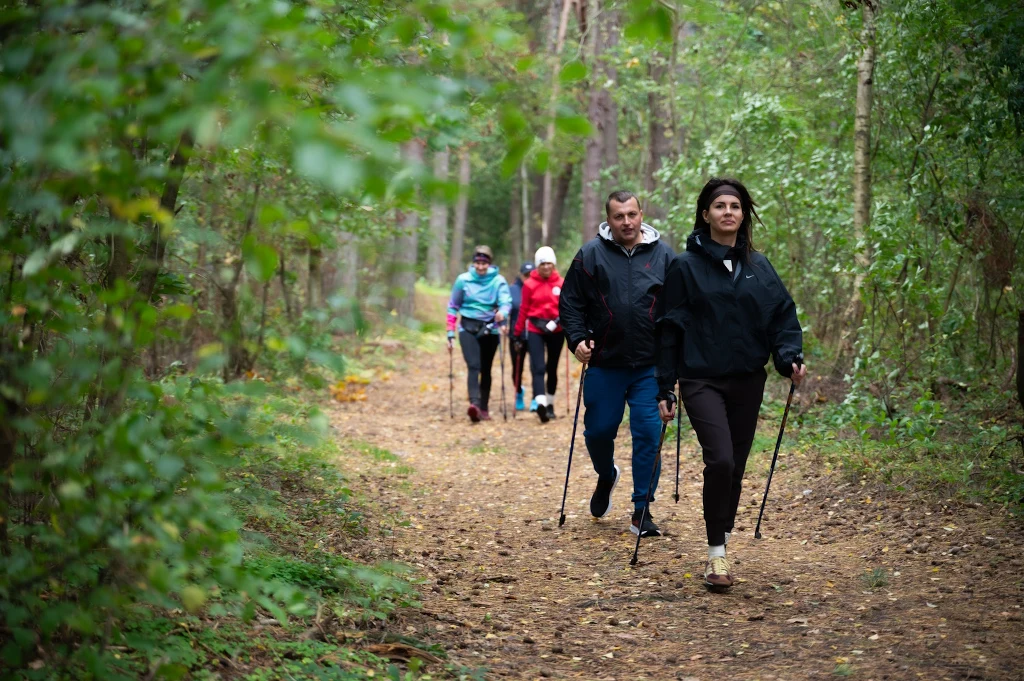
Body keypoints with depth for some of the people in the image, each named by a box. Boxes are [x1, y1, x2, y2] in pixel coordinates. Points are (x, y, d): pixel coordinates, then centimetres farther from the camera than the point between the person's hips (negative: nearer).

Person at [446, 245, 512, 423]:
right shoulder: (463, 280, 1)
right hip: (468, 328, -1)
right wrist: (450, 332, 5)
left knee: (486, 370, 7)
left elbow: (506, 301, -15)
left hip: (490, 330, 1)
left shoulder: (498, 281, 0)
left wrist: (502, 312, -38)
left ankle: (483, 408, 16)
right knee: (473, 366, -18)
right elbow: (453, 307, 8)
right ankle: (474, 403, -33)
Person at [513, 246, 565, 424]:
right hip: (535, 329, -2)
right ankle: (540, 403, -28)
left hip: (556, 330, 2)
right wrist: (518, 333, 4)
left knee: (552, 368, 14)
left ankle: (550, 404, 27)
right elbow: (524, 310, 2)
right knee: (538, 367, -14)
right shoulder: (530, 284, -3)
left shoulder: (561, 284, 1)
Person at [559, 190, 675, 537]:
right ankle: (606, 476, 40)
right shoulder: (590, 255, 1)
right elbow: (570, 302, 4)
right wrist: (577, 338, -9)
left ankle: (642, 511, 6)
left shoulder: (663, 255, 4)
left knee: (649, 434, -3)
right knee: (599, 430, 7)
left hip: (651, 366, 0)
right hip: (604, 365, 0)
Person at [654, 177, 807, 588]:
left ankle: (721, 546, 25)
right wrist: (664, 389, -2)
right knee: (720, 460, -19)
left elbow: (783, 315, 8)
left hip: (747, 382, 4)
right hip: (702, 381, -4)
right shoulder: (686, 266, -2)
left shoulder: (759, 267, 8)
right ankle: (716, 554, -7)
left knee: (735, 468, 9)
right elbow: (671, 328, -1)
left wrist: (790, 357, -11)